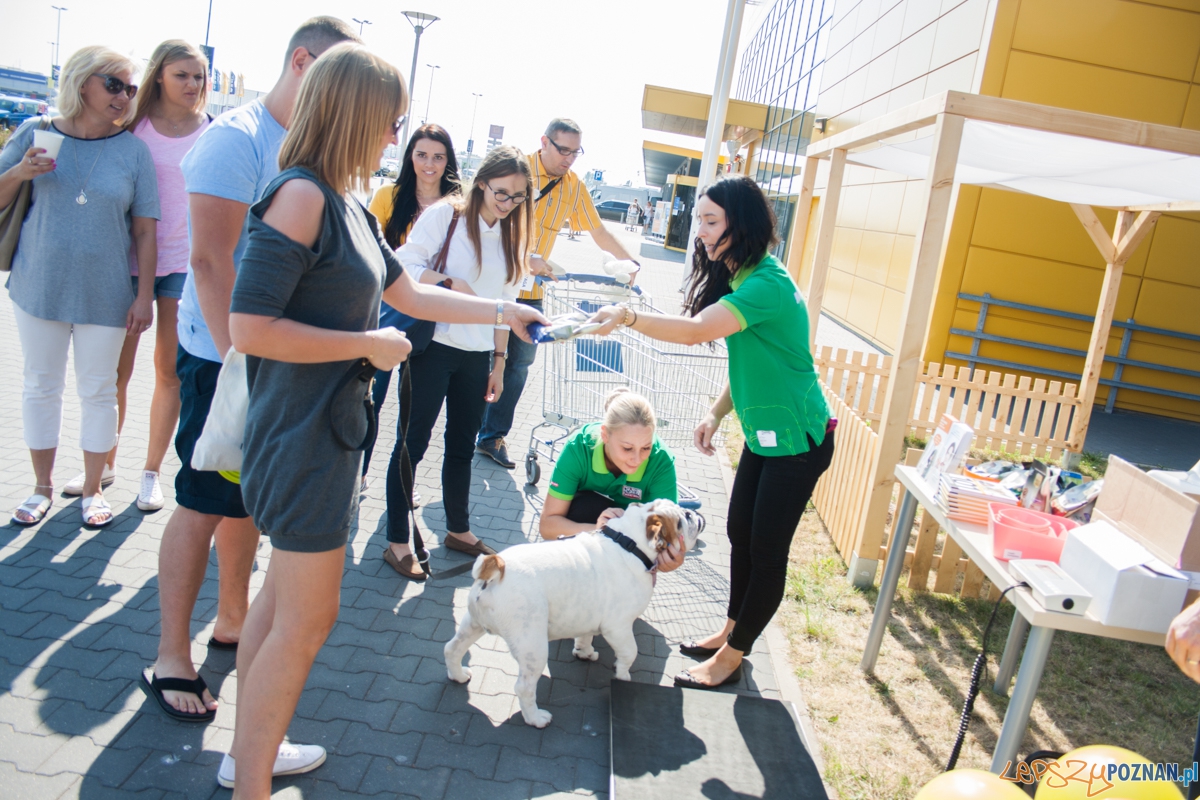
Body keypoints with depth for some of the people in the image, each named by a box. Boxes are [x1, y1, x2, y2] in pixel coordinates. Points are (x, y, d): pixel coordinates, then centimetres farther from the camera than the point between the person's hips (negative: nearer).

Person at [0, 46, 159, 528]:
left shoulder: (133, 149, -1)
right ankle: (42, 486, 27)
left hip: (105, 295, -1)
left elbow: (144, 229, -1)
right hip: (39, 286, 1)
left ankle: (92, 489, 22)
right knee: (41, 386, 11)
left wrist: (145, 295, -6)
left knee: (99, 390, 7)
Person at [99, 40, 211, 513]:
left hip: (184, 264, 0)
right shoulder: (134, 127, 2)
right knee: (116, 370, 4)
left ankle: (151, 472, 18)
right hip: (130, 260, 0)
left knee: (170, 371, 4)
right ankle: (104, 464, 23)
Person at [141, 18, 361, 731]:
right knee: (205, 505, 0)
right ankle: (173, 659, 14)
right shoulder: (237, 138, -14)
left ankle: (233, 620, 33)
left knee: (252, 498, 17)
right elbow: (211, 260, -19)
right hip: (225, 356, -7)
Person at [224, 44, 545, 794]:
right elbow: (251, 326, -25)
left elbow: (411, 294, 21)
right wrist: (371, 345, -17)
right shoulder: (302, 195, -19)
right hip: (301, 434, -10)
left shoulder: (349, 206, 11)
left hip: (328, 430, 10)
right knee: (308, 616, 2)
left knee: (284, 598, 19)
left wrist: (504, 312, 23)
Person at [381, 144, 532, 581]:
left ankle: (458, 529, 29)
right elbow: (406, 265, -11)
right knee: (414, 441, 0)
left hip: (477, 354, 6)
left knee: (462, 444, 14)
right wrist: (450, 282, -26)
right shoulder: (445, 215, -4)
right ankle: (397, 541, 9)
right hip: (434, 346, -5)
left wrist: (499, 362, 15)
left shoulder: (510, 236, 13)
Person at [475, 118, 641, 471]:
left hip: (531, 290, 5)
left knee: (519, 362, 5)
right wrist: (524, 256, -35)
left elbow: (600, 232, 14)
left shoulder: (574, 187, 6)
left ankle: (492, 435, 16)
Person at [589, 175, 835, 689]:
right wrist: (716, 414, 5)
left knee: (767, 550, 2)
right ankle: (730, 631, 34)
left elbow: (697, 330, -39)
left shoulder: (767, 285, -25)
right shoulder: (737, 279, 7)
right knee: (740, 535, 17)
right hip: (763, 431, 10)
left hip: (796, 438, -10)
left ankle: (732, 657, 15)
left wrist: (628, 317, -41)